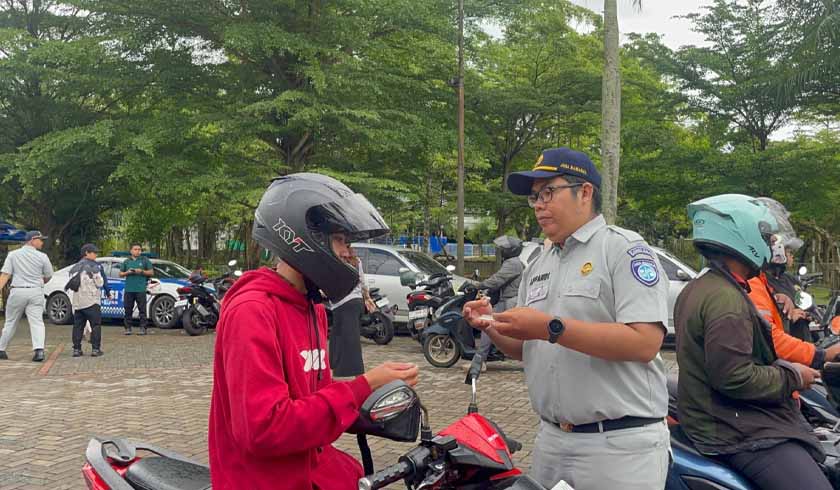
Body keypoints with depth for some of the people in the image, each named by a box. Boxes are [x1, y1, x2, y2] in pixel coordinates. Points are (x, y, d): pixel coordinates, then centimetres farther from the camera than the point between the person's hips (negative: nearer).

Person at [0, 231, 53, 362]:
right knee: (37, 322, -3)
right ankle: (39, 349, -20)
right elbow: (48, 276, 8)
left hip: (17, 291, 1)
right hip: (36, 292, -1)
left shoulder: (13, 255, 2)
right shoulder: (42, 256, -1)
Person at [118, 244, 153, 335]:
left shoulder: (145, 260, 10)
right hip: (129, 289, 2)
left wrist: (141, 271, -8)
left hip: (141, 289, -2)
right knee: (128, 309, 3)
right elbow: (120, 274, 18)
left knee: (142, 309, -5)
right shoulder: (126, 262, 17)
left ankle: (143, 328, -4)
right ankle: (128, 328, 8)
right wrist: (127, 272, -2)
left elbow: (151, 272, 7)